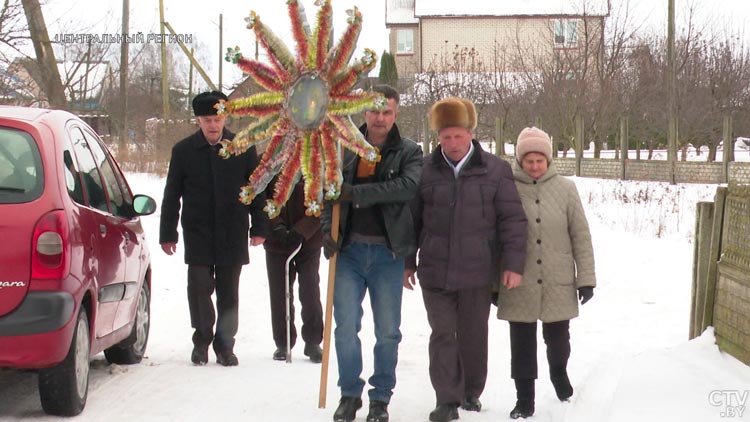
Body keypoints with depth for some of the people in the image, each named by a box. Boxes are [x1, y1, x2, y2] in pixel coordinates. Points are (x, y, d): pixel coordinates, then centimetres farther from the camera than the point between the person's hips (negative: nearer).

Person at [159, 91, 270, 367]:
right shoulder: (183, 150, 2)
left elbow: (257, 191, 8)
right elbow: (172, 196, 7)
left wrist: (259, 228, 2)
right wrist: (167, 234, 5)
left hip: (232, 236, 0)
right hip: (197, 235, 0)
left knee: (228, 293, 6)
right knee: (199, 289, -4)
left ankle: (225, 344, 18)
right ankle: (202, 339, 14)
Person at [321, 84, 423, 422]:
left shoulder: (409, 152, 2)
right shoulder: (345, 149, 10)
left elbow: (408, 186, -17)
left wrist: (357, 193, -20)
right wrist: (328, 228, -3)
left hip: (387, 252, -1)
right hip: (349, 251, 2)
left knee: (387, 331, 5)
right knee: (346, 325, -1)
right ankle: (350, 393, 15)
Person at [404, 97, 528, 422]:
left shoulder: (495, 170, -1)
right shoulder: (425, 170, 2)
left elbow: (512, 220, -1)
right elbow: (412, 219, 10)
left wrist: (513, 264, -6)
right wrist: (407, 262, 11)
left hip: (477, 272, 0)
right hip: (435, 270, 1)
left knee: (474, 334, 10)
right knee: (443, 334, 1)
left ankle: (472, 392, 29)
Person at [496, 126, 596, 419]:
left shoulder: (565, 189, -1)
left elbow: (581, 236, 2)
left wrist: (586, 277, 0)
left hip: (558, 283, 1)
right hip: (519, 284, -1)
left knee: (558, 337, 14)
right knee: (522, 343, 4)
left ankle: (559, 372, 44)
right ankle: (524, 398, 17)